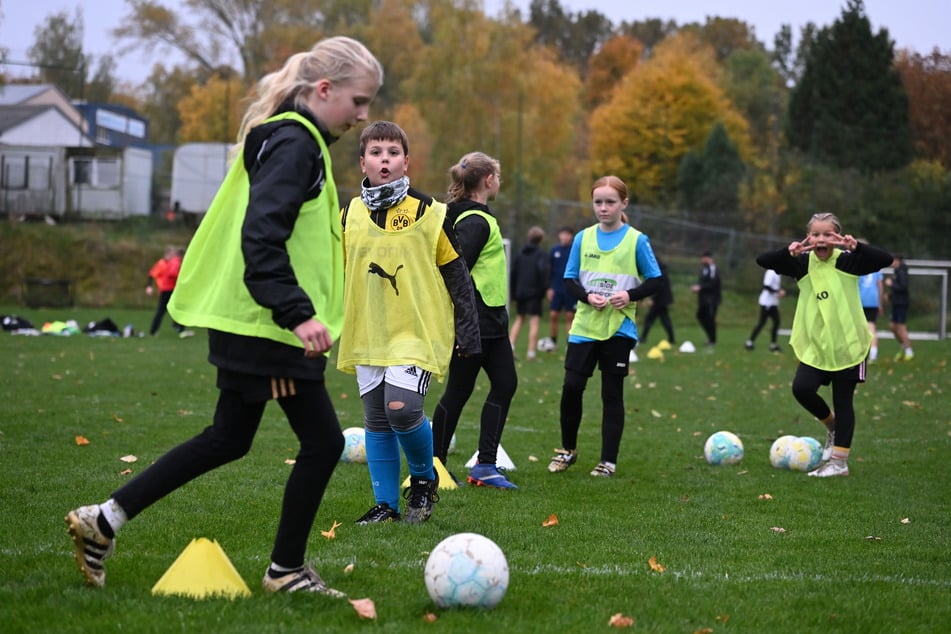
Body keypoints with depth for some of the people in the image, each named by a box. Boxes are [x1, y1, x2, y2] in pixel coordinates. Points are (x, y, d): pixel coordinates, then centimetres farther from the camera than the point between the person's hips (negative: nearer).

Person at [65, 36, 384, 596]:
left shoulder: (292, 140, 16)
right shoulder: (293, 144, -16)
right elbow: (262, 238, -26)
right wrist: (297, 313, -30)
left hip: (248, 323, 11)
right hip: (267, 326, -11)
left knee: (228, 439, 17)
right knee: (323, 441, -1)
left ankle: (103, 521, 17)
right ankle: (286, 570, 11)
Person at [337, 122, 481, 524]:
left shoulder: (429, 212, -2)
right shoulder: (350, 215, 7)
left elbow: (456, 276, 1)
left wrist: (467, 330, -2)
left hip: (417, 330, -4)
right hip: (367, 334, 4)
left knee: (401, 408, -20)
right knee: (376, 421, 5)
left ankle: (424, 479, 6)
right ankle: (386, 504, 16)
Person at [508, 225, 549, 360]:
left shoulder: (520, 254, 12)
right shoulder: (541, 254, -4)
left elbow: (513, 272, 12)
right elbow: (542, 270, -21)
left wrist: (514, 293, 17)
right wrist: (546, 288, -18)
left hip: (520, 292, 5)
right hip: (534, 293, -5)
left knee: (519, 319, 17)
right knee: (534, 321, -4)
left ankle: (511, 346, 2)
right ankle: (531, 353, -9)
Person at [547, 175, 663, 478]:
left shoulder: (637, 240, -3)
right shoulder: (583, 238, 5)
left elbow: (656, 281, 0)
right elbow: (569, 279, 6)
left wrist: (631, 295, -17)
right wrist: (587, 296, -13)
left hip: (619, 328, -2)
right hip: (584, 326, 2)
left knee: (612, 393, 2)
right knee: (571, 387, -3)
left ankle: (608, 461, 10)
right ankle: (568, 449, 18)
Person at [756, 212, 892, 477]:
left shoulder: (847, 261, -9)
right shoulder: (803, 263, -2)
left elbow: (885, 259, -21)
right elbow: (763, 261, -9)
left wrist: (856, 246, -36)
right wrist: (789, 251, -28)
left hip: (847, 342, -3)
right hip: (814, 344, 3)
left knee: (843, 401, 3)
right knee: (801, 388, -14)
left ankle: (839, 461, 10)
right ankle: (832, 425, 16)